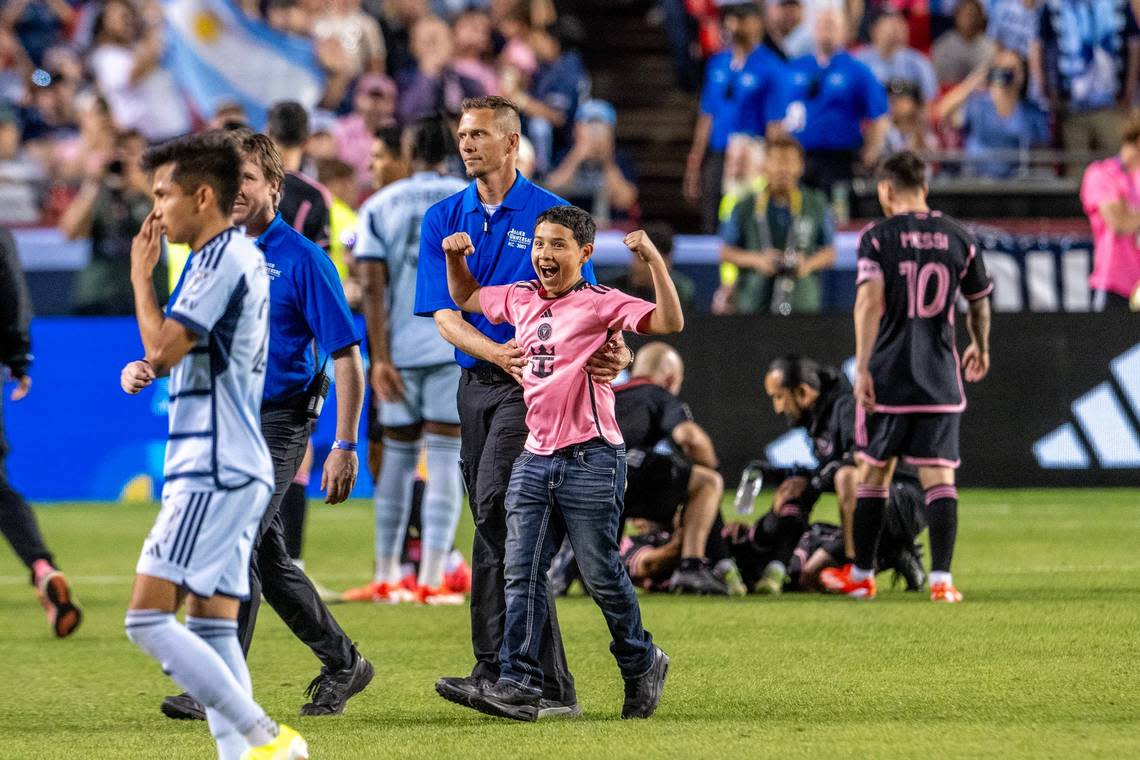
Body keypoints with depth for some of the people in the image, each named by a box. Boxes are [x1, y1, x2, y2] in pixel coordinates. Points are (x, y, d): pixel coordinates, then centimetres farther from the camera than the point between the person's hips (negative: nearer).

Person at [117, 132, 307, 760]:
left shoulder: (228, 260, -13)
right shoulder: (225, 258, 19)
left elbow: (162, 346, -18)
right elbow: (182, 359, 28)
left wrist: (141, 271, -4)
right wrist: (145, 370, 6)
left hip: (216, 474, -11)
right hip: (227, 472, 11)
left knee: (148, 619, -13)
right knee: (211, 629, 7)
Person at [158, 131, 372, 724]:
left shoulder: (302, 260, -10)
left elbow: (346, 358, -10)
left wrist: (345, 446, -15)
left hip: (276, 422, -7)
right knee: (267, 558, 12)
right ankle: (341, 664, 27)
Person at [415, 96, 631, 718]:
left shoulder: (548, 214, -1)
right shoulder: (444, 219, 10)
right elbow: (444, 314, 1)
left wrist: (613, 348, -23)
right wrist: (497, 352, -18)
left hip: (533, 384, -6)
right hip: (477, 381, 6)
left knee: (496, 511, -18)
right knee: (498, 524, 5)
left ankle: (495, 668, -21)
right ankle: (550, 684, 10)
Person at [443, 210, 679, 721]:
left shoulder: (601, 303, -7)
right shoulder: (520, 300, 11)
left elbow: (670, 323, -20)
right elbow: (465, 297, 31)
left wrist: (654, 261, -27)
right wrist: (456, 257, 14)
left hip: (590, 459, -6)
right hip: (534, 458, 6)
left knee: (601, 575, 2)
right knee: (522, 573, -2)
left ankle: (642, 665, 22)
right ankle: (519, 685, -4)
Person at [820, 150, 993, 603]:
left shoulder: (878, 236, -4)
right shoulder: (959, 238, 6)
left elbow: (870, 299, -15)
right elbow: (979, 303, 16)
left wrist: (862, 366, -16)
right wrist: (980, 348, 35)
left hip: (888, 377, -2)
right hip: (940, 379, 2)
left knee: (874, 472, 11)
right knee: (938, 476, 1)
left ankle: (861, 575, 18)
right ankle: (941, 579, -8)